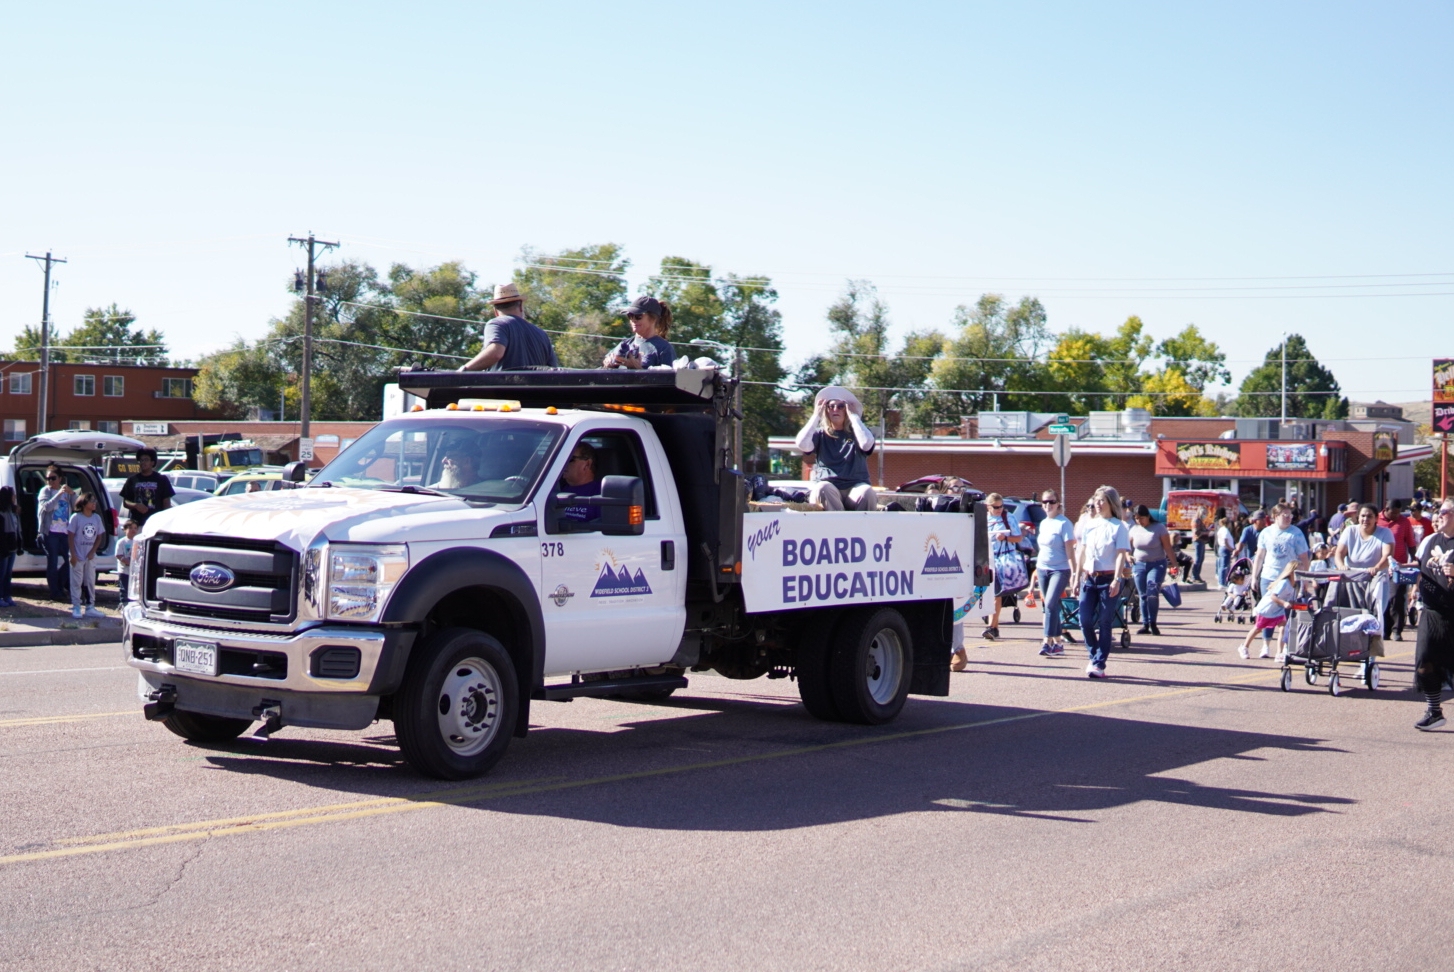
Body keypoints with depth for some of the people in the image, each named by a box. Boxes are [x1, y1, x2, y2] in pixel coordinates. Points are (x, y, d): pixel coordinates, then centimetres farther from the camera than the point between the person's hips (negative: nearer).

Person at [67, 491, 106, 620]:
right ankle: (76, 608, 3)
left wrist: (92, 552, -4)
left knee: (91, 582, 7)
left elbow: (99, 537, 8)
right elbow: (71, 537, -8)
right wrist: (73, 555, -13)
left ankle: (90, 608, 12)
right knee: (76, 582, 0)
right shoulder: (76, 517, -7)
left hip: (90, 557, 4)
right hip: (78, 556, -4)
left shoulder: (96, 518, 5)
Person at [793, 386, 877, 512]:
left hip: (854, 488, 0)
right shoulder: (820, 434, 16)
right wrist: (816, 416, 4)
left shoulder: (857, 432, 14)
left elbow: (867, 443, -10)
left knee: (867, 492, -33)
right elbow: (802, 445, -5)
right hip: (825, 488, 0)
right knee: (823, 488, -35)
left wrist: (854, 416, 2)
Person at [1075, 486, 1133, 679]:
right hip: (1089, 577, 5)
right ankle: (1094, 656, 20)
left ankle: (1099, 664, 4)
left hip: (1108, 579, -4)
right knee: (1085, 621, -1)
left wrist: (1116, 580, -20)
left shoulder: (1119, 527, -4)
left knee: (1105, 623, -1)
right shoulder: (1090, 525, 11)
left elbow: (1121, 554, -10)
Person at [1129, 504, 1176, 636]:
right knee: (1143, 595, 3)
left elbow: (1168, 548, -6)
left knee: (1152, 593, -16)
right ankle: (1145, 625, 7)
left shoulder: (1159, 528, -5)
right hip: (1139, 565, 4)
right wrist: (1128, 556, -3)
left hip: (1157, 565, -4)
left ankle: (1153, 623, -7)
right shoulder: (1134, 530, 6)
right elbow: (1128, 546, 17)